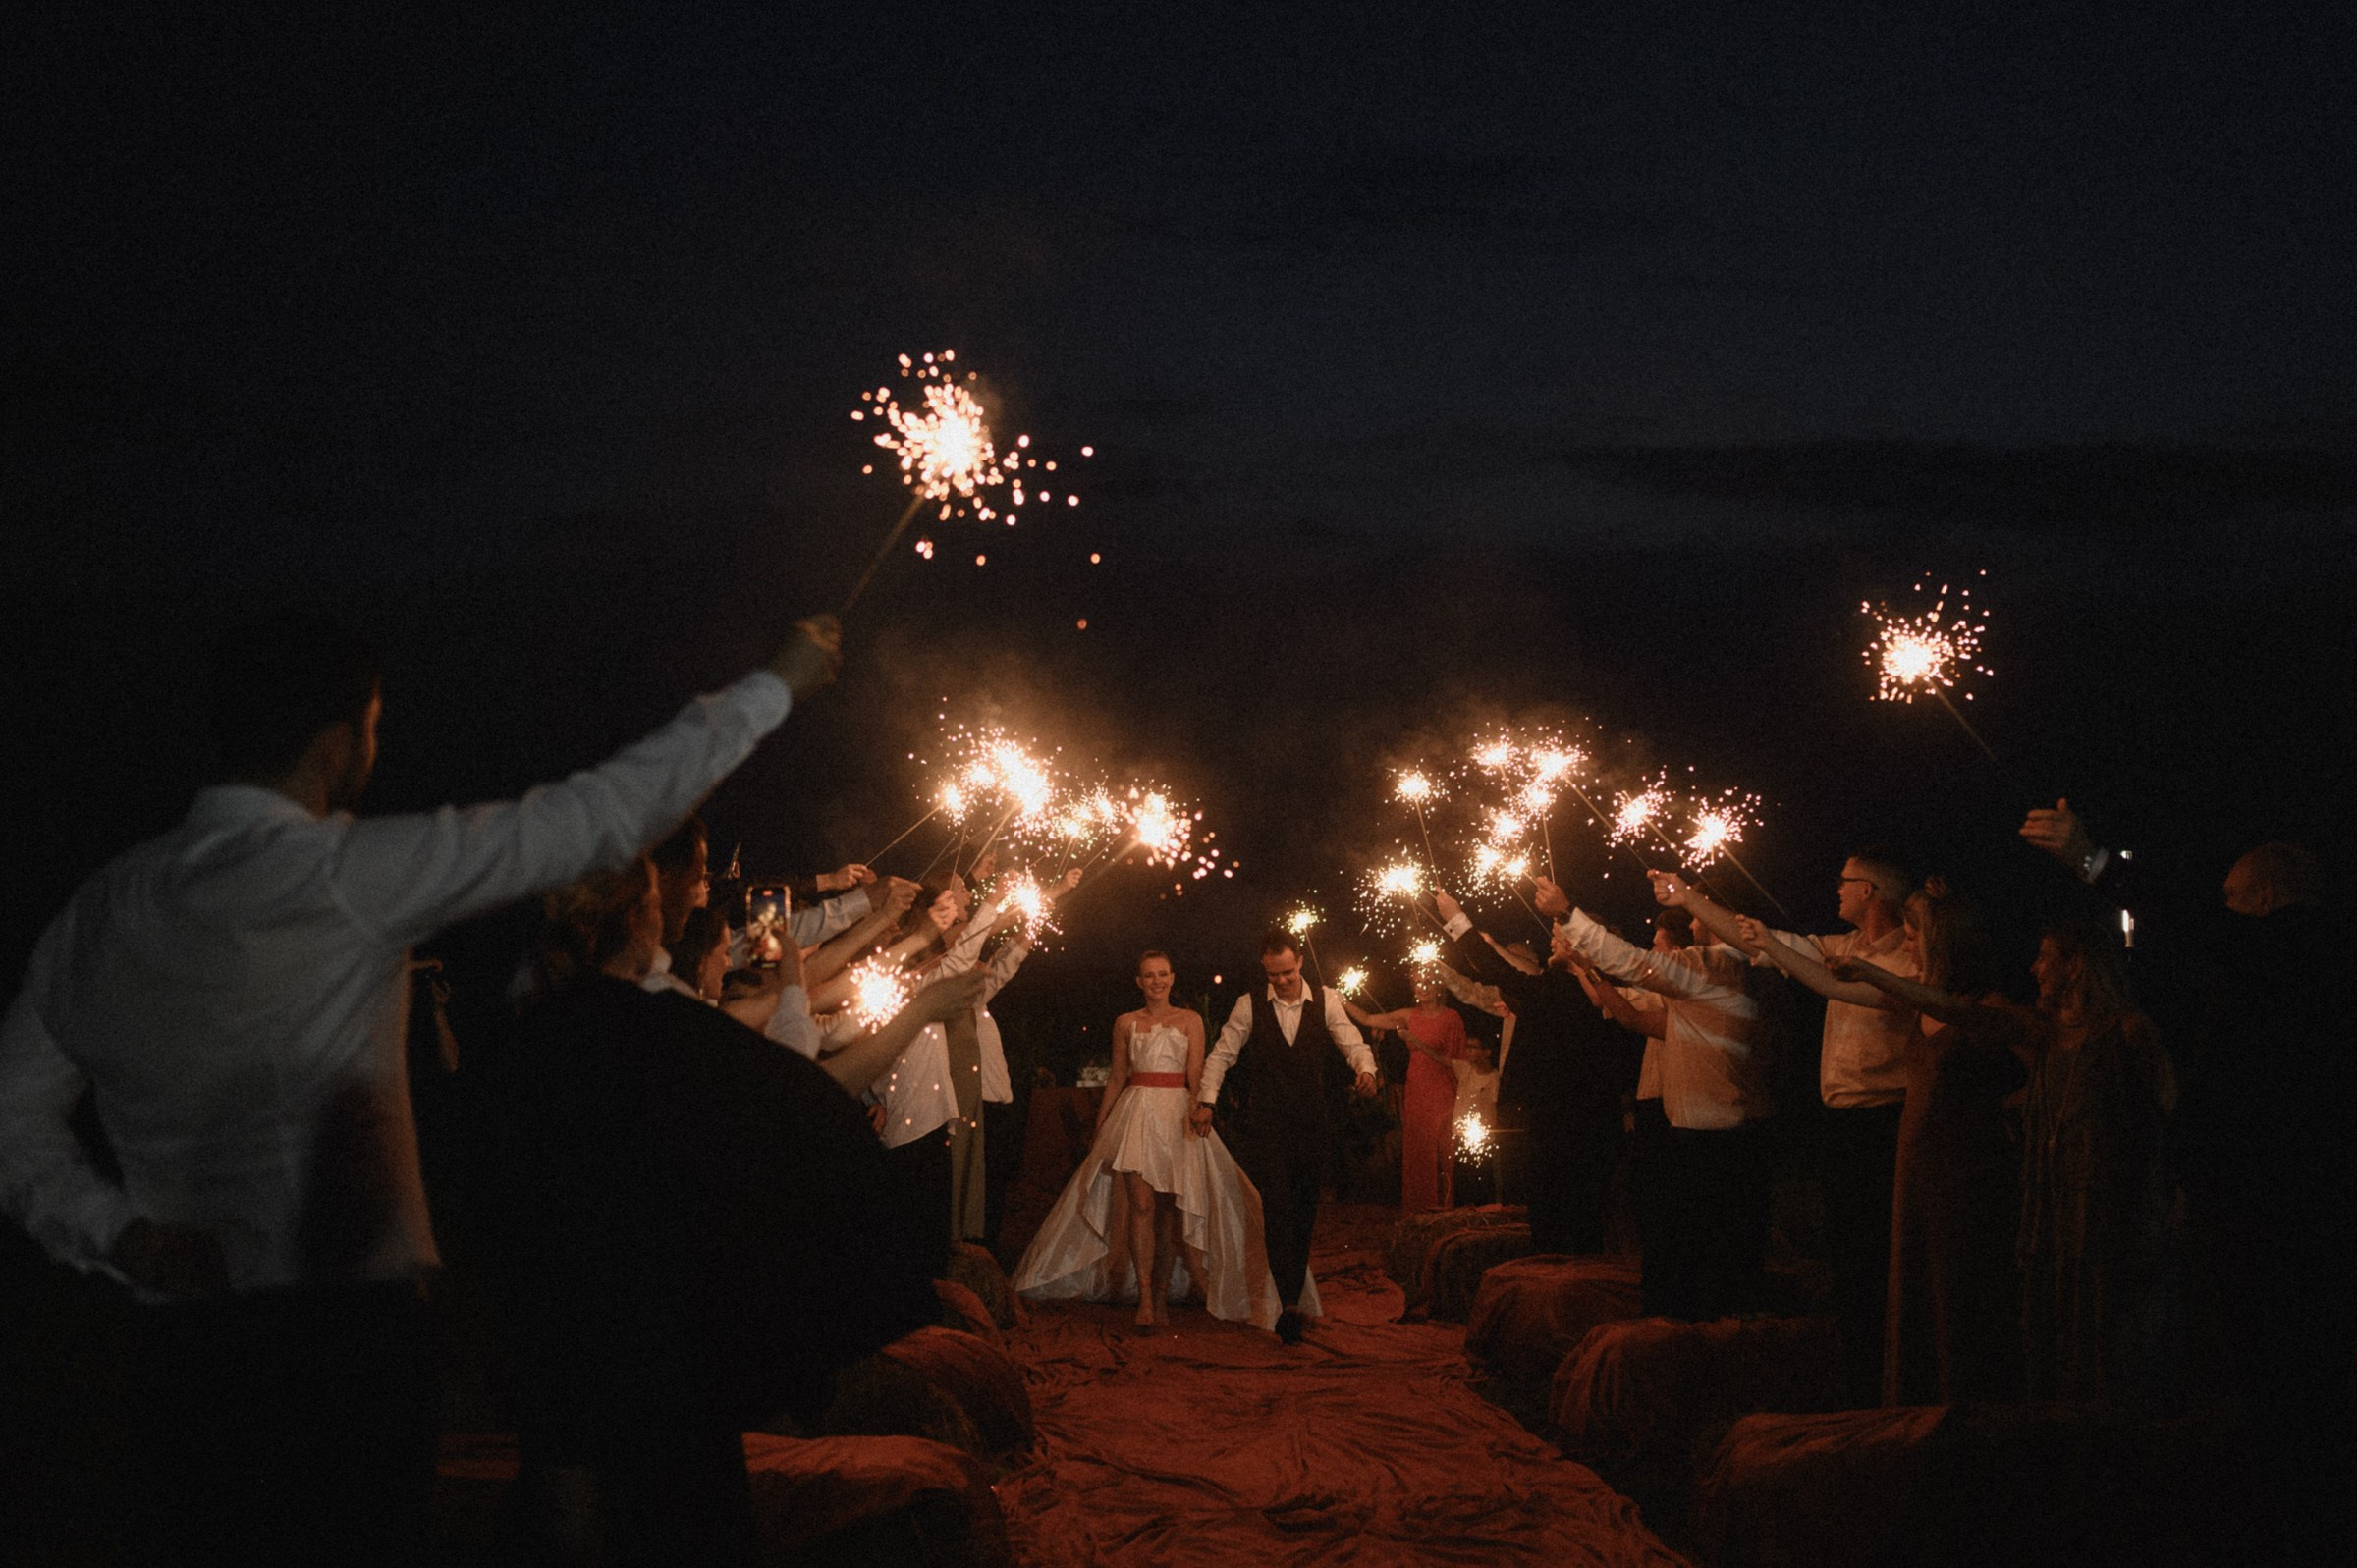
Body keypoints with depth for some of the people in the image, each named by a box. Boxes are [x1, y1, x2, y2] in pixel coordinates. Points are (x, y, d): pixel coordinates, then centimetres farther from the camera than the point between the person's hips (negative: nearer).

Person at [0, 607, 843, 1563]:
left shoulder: (98, 911, 7)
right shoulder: (345, 874, -12)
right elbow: (609, 816, -7)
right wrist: (776, 686, 3)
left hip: (183, 1339, 7)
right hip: (348, 1337, -6)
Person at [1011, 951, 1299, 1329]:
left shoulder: (1190, 1021, 7)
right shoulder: (1125, 1024, 11)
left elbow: (1196, 1078, 1)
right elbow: (1116, 1079, 16)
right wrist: (1099, 1128, 14)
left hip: (1177, 1116, 0)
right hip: (1135, 1112, 0)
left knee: (1169, 1209, 1)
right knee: (1141, 1205, -10)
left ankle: (1163, 1294, 9)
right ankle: (1145, 1299, -9)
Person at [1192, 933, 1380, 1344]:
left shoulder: (1325, 1001, 5)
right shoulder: (1249, 1005, 3)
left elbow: (1353, 1043, -1)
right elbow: (1222, 1053, 7)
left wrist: (1365, 1070, -23)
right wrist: (1206, 1100, -2)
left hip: (1309, 1124, 2)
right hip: (1263, 1124, -2)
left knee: (1303, 1212, 8)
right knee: (1276, 1209, -12)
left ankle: (1290, 1294, 19)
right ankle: (1289, 1304, -15)